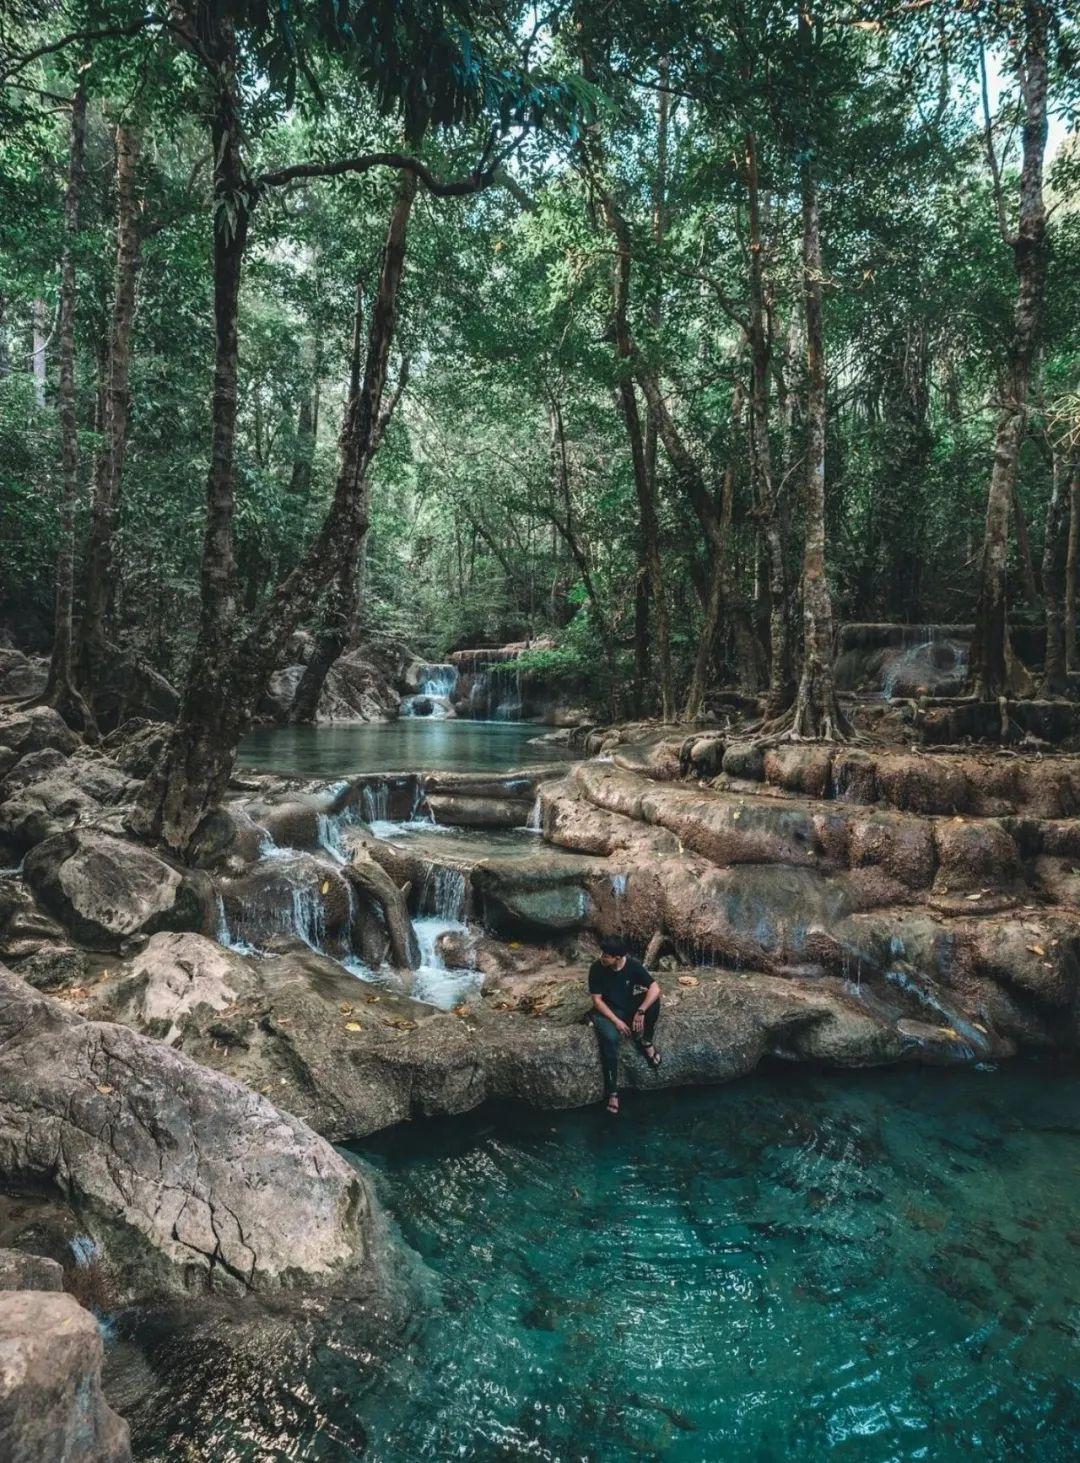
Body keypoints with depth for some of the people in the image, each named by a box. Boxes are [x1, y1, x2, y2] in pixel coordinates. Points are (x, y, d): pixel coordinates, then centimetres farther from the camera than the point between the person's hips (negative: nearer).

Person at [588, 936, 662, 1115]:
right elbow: (597, 1000, -14)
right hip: (606, 1010, -2)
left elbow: (655, 989, -22)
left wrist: (641, 1011, -36)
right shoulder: (596, 968, -17)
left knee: (653, 999, -28)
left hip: (629, 1006, 2)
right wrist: (616, 1021, -24)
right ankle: (612, 1091, -23)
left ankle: (646, 1041, -6)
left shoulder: (633, 965, -15)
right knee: (610, 1038, -34)